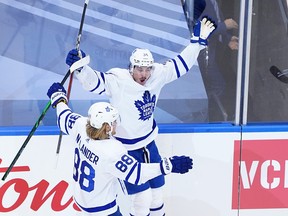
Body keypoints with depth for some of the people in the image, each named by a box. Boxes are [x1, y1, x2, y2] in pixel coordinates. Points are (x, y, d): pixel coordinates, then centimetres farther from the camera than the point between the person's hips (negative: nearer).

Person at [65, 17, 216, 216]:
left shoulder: (157, 75, -9)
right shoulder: (117, 81, -25)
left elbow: (181, 64, 0)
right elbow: (94, 81, -36)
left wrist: (198, 41, -3)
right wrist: (80, 68, -54)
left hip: (148, 141, 6)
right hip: (126, 147, -6)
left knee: (157, 188, 21)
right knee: (142, 198, -4)